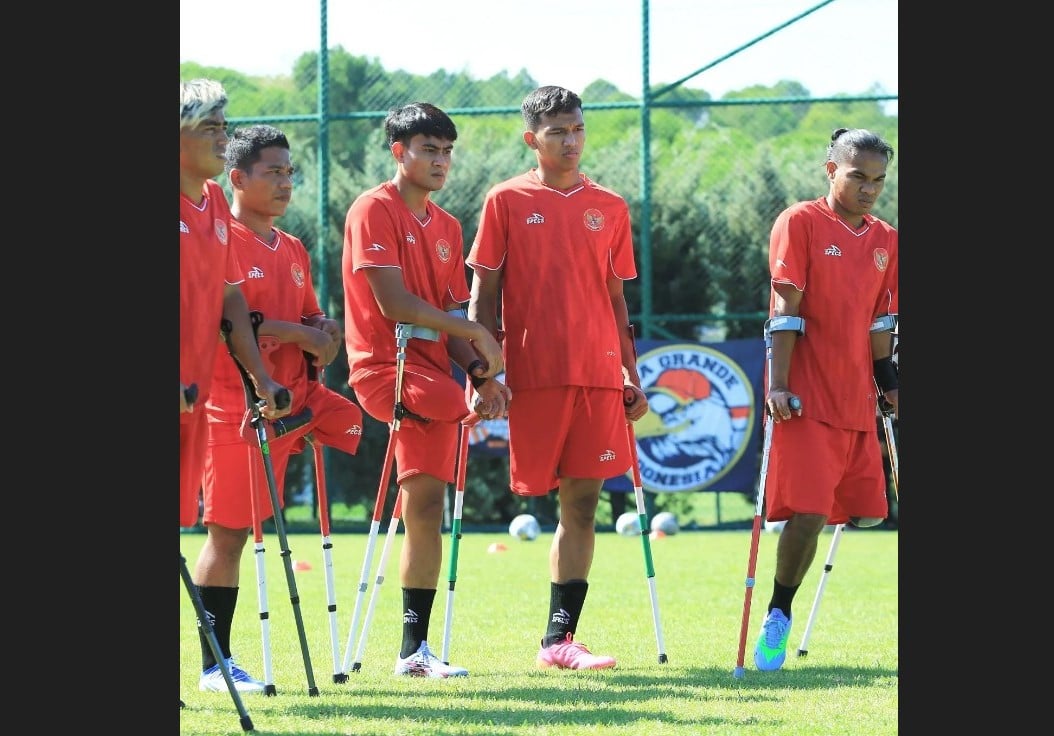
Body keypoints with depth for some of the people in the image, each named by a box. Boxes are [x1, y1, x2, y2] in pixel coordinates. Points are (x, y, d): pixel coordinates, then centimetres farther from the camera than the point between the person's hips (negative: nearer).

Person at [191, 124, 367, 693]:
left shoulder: (293, 251, 17)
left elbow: (308, 314, 23)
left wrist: (323, 331, -1)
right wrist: (298, 333, -18)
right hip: (236, 405, -8)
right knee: (227, 532, -4)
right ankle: (214, 664, 1)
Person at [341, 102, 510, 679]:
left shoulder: (446, 227, 17)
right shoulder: (375, 210, -7)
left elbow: (449, 318, 14)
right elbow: (394, 302, -16)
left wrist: (481, 371, -5)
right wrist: (475, 333, -13)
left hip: (432, 370, 7)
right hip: (386, 367, -7)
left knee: (426, 506, 4)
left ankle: (415, 649, 7)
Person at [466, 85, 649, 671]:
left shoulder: (610, 208, 13)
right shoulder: (507, 201, 4)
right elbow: (484, 294, 3)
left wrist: (633, 376, 12)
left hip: (599, 375, 3)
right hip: (535, 375, -3)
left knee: (583, 502, 0)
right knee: (572, 503, -4)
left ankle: (560, 638, 3)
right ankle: (560, 637, 4)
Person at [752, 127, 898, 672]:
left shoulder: (884, 241, 13)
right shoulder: (799, 224, -5)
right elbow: (786, 311, -10)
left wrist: (887, 382, 14)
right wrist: (778, 385, -15)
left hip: (858, 402, 6)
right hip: (807, 401, -6)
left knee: (866, 513, 2)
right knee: (808, 514, -14)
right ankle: (777, 617, 4)